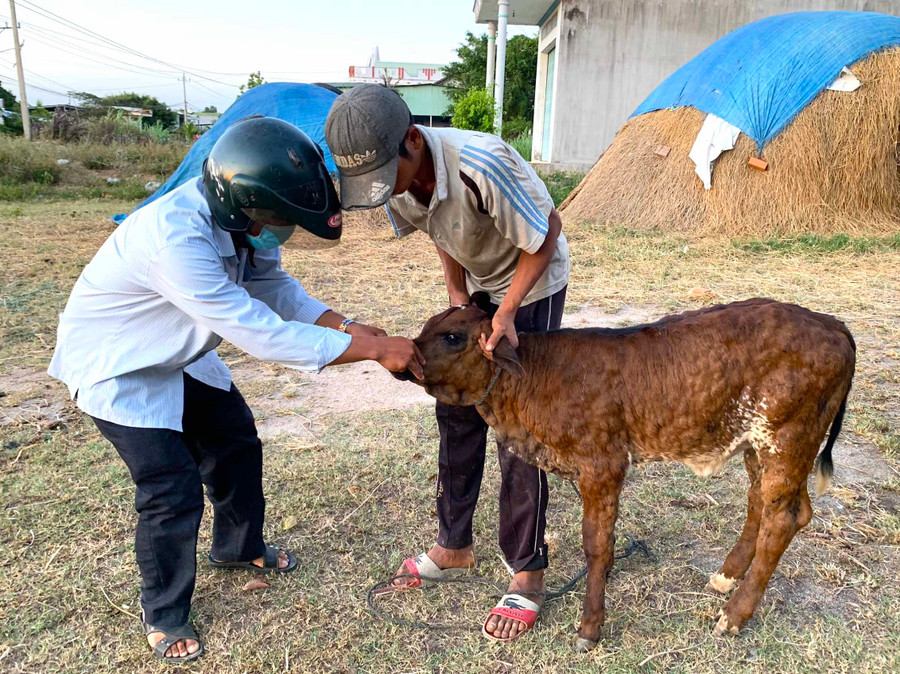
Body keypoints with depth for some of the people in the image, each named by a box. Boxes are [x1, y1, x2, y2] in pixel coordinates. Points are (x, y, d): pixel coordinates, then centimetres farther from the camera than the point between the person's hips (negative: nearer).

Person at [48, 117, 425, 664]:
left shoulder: (238, 216, -17)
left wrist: (345, 325, -17)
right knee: (173, 489, -9)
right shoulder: (177, 238, -42)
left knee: (237, 442, 13)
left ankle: (238, 547, 40)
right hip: (115, 365, -8)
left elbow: (274, 286, -2)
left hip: (179, 356, 8)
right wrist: (370, 349, -36)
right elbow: (264, 336, -41)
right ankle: (164, 615, 17)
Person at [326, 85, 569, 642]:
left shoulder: (482, 166, -39)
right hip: (479, 283, 7)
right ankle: (455, 545, 27)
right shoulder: (393, 178, -17)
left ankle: (528, 573, 12)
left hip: (534, 285, -6)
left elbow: (547, 235, -24)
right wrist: (458, 295, -8)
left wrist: (505, 313, -25)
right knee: (456, 410, 9)